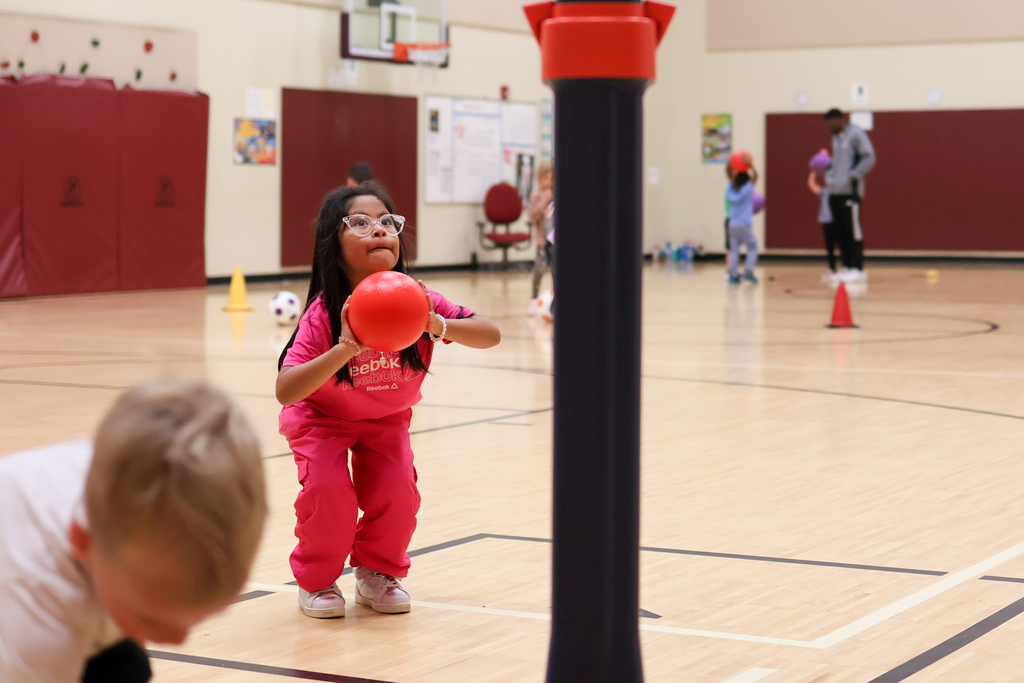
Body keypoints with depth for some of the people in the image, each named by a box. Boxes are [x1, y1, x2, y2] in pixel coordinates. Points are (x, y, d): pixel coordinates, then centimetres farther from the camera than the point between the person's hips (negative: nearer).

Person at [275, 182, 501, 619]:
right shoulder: (324, 313, -31)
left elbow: (491, 335, -26)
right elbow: (285, 391, -41)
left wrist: (438, 326, -45)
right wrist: (345, 349, -54)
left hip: (387, 418, 3)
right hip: (322, 416, -3)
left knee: (398, 493, -18)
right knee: (328, 489, -25)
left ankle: (377, 573, 13)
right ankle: (315, 579, 3)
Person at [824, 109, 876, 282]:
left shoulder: (855, 135, -8)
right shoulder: (836, 138, 19)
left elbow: (869, 157, -13)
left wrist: (853, 175, -16)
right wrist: (829, 173, 13)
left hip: (849, 191, -9)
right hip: (835, 192, 9)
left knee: (853, 231, -7)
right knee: (840, 232, 9)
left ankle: (858, 269, -5)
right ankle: (847, 266, 14)